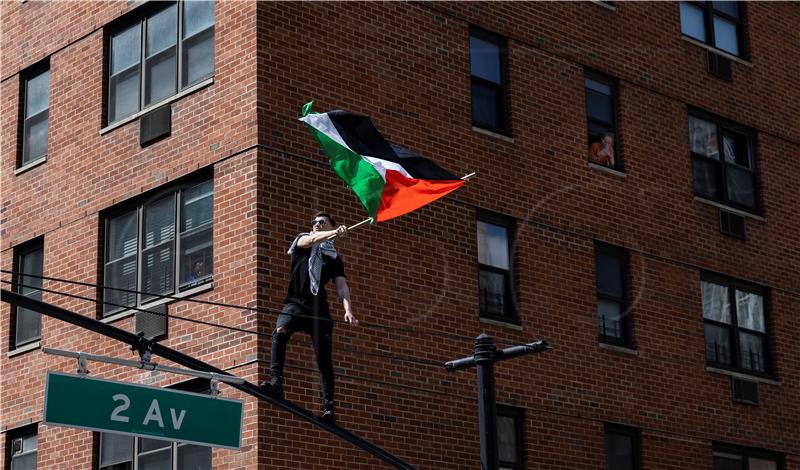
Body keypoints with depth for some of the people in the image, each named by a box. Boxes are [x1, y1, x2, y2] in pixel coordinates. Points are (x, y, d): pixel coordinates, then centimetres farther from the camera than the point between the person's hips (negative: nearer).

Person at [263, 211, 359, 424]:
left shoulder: (334, 258, 16)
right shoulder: (302, 241, 15)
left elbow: (341, 286, 4)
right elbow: (311, 240, -10)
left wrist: (347, 309, -16)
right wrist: (336, 233, -29)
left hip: (319, 309, 2)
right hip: (296, 303, -2)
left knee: (324, 359, -4)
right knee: (280, 332, -31)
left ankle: (328, 406, -5)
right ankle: (276, 381, -36)